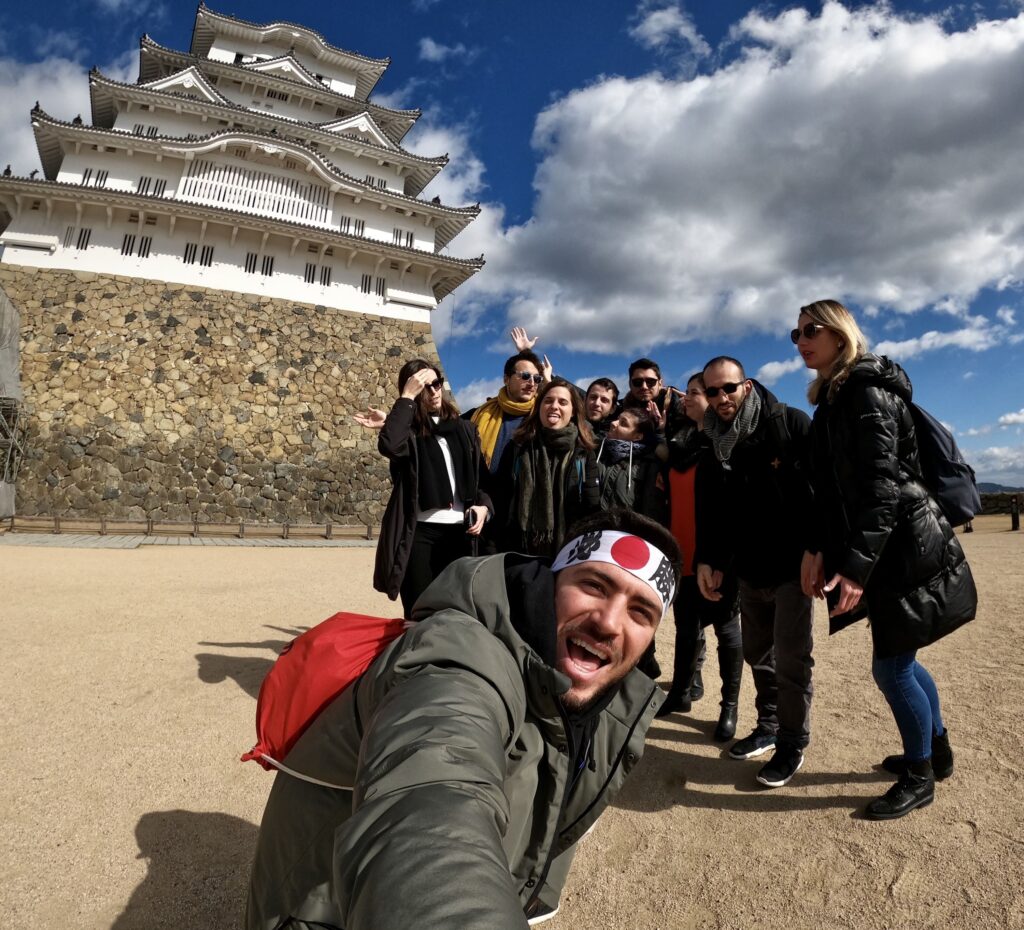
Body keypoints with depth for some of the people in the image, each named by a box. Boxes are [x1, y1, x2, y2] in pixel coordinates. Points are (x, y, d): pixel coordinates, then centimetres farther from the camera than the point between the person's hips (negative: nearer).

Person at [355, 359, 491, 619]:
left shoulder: (465, 429, 14)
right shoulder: (409, 430, 2)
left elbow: (481, 475, 16)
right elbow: (389, 445, -22)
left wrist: (483, 504, -5)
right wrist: (407, 397, -14)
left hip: (459, 531, 3)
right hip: (418, 530, -3)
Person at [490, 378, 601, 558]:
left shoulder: (584, 453, 5)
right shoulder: (517, 448, 7)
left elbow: (592, 508, 2)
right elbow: (500, 499, 5)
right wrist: (501, 549, -1)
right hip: (521, 551, 1)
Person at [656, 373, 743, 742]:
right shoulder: (681, 440, 12)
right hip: (683, 552, 6)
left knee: (726, 626, 7)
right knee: (685, 625, 16)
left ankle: (730, 707, 19)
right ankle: (681, 692, 30)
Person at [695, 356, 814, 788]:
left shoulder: (790, 424, -11)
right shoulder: (713, 445, 4)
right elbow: (708, 509, 8)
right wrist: (707, 560, 1)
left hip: (793, 564, -5)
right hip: (749, 569, 5)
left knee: (790, 658, -2)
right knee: (758, 653, 15)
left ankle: (793, 743, 16)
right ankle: (769, 726, 34)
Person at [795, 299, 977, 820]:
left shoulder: (867, 389, -15)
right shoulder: (833, 400, 12)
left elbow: (884, 481, -23)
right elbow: (833, 488, 12)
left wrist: (856, 564, -26)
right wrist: (820, 550, 4)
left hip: (904, 549, -9)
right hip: (885, 551, 9)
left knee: (890, 665, 2)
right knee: (899, 658, 20)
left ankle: (920, 778, 23)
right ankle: (937, 752, 41)